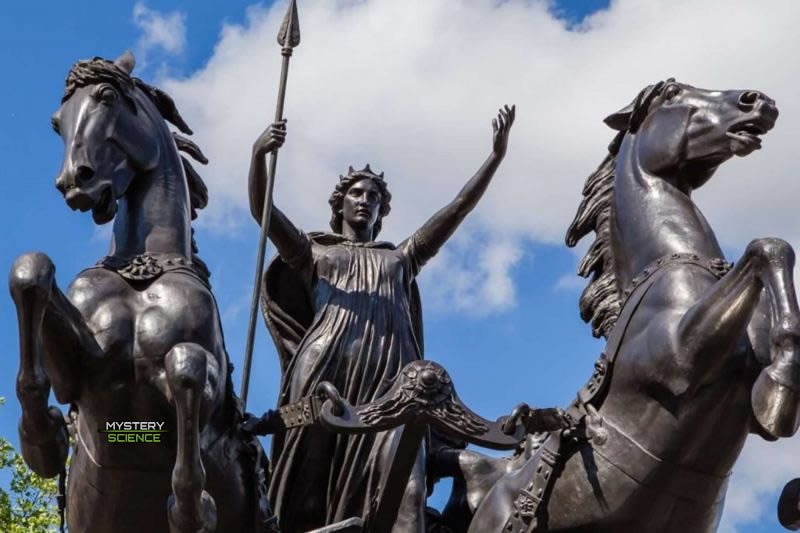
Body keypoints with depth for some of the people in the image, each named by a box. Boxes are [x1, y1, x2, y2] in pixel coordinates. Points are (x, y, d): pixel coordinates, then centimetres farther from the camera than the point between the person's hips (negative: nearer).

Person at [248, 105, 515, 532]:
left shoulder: (400, 258, 31)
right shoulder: (314, 253, 24)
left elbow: (457, 211, 23)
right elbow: (262, 211, 10)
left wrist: (495, 157, 13)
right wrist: (259, 154, -9)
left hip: (389, 374, 1)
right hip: (324, 371, -1)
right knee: (312, 476, -8)